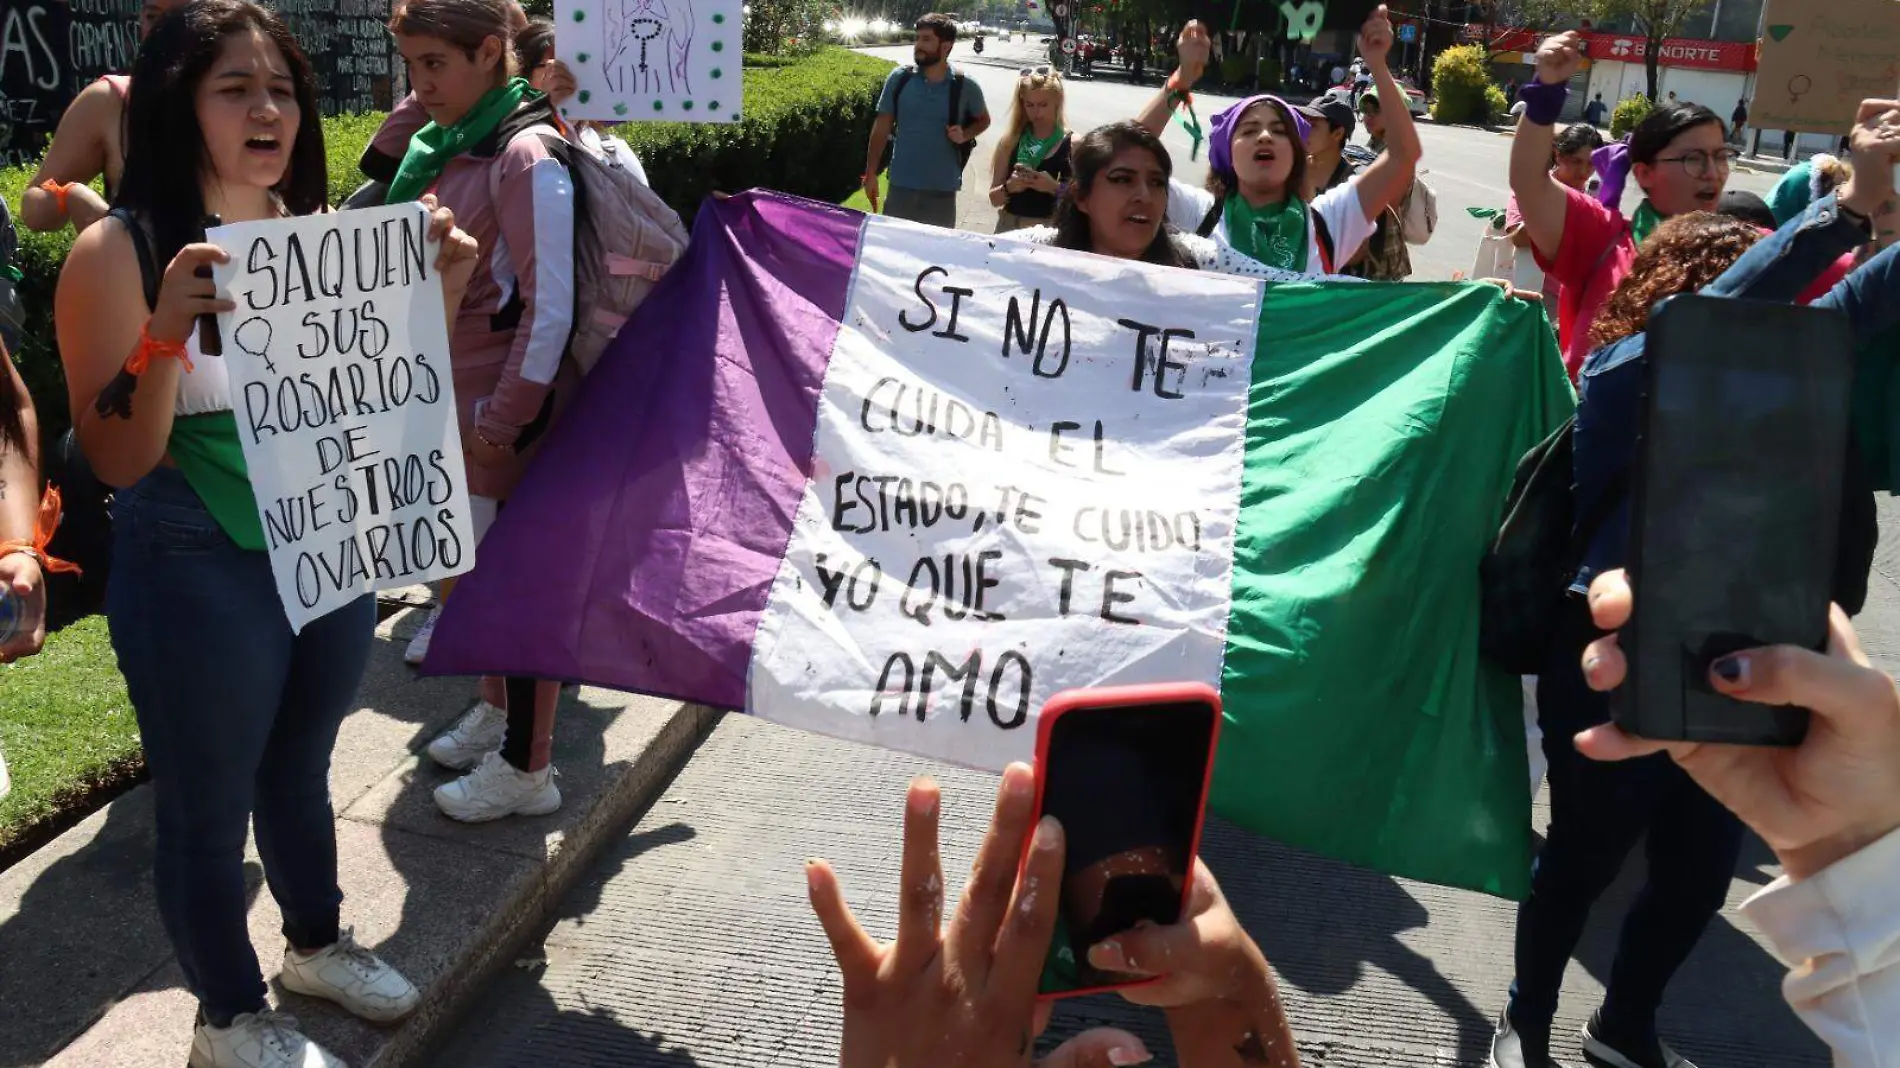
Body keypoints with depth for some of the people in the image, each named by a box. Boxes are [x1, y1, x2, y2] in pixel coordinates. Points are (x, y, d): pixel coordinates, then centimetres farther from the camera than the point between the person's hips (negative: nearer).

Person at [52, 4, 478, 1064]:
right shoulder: (119, 252, -15)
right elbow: (119, 460, -16)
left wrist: (440, 293, -9)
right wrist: (166, 333, -33)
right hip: (199, 583, -5)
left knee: (300, 773, 25)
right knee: (209, 808, 13)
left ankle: (318, 943, 48)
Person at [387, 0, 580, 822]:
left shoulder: (524, 159, -17)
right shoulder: (450, 151, 9)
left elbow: (550, 307, -20)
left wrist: (506, 419, -17)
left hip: (513, 414, -8)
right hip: (462, 402, 8)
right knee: (483, 568, 20)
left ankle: (526, 769, 16)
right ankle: (495, 711, 39)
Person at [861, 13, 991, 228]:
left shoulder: (965, 86, -4)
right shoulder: (899, 79, -3)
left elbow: (983, 120, 14)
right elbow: (882, 127, 3)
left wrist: (965, 135, -8)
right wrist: (871, 173, 2)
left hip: (942, 190, -1)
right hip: (901, 186, 1)